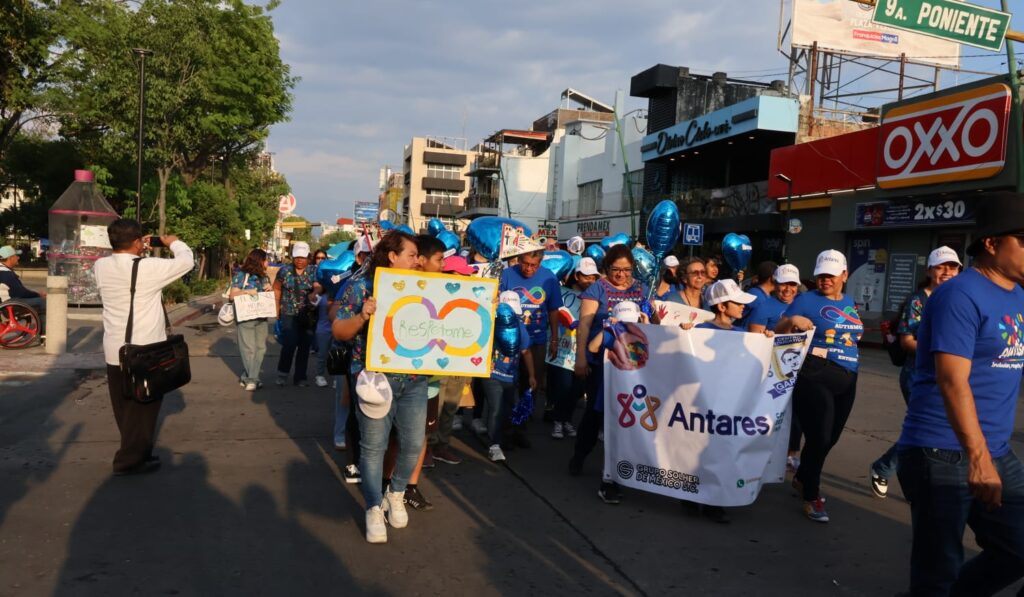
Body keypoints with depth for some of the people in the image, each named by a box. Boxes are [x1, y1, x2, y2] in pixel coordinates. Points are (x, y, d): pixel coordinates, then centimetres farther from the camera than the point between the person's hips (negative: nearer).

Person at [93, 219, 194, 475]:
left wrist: (137, 252, 16)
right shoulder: (149, 268, -19)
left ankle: (134, 451, 31)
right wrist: (174, 243, 10)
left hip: (114, 351, 6)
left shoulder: (100, 267, -2)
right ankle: (130, 460, 13)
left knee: (124, 407, 16)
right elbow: (187, 261, -7)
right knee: (143, 406, 7)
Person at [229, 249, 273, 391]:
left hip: (261, 317, 6)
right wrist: (246, 291, -23)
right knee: (248, 349, -4)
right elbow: (232, 295, -8)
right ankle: (251, 379, 4)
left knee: (260, 348, 4)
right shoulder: (241, 275, -4)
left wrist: (270, 289, -2)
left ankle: (248, 378, 12)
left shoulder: (264, 277, 14)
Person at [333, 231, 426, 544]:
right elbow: (338, 331, -6)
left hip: (414, 380, 4)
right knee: (373, 447, 5)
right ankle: (374, 509, 21)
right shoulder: (361, 285, -5)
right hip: (375, 378, -4)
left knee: (413, 443, 9)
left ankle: (396, 494, 34)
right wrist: (362, 316, -25)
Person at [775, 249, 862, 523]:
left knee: (830, 438, 14)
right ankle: (811, 497, 9)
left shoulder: (850, 303, 14)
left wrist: (852, 339, 10)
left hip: (846, 380, 7)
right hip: (814, 376, -7)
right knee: (819, 437, -8)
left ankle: (802, 478, 38)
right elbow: (778, 332, -11)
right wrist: (792, 320, -29)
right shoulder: (807, 300, -5)